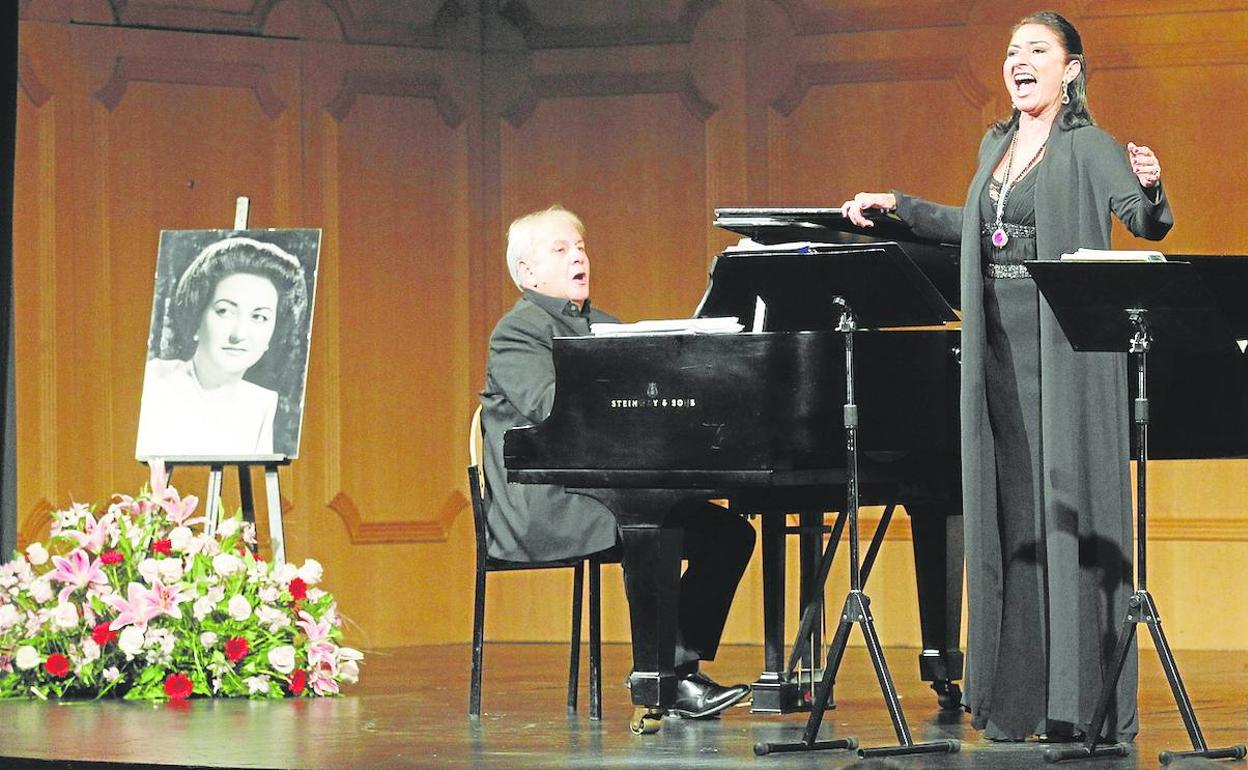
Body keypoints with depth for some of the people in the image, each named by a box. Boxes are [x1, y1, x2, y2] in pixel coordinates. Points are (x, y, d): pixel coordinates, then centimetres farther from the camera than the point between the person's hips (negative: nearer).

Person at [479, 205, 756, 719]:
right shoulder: (517, 333, -3)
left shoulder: (601, 327, 23)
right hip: (544, 505, -8)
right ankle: (671, 675, -32)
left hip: (605, 490, 9)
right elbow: (549, 405, -22)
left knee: (730, 532, -6)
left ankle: (684, 663, -13)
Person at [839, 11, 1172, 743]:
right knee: (1009, 512, 6)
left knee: (1070, 507, -6)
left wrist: (1150, 188, -35)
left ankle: (1084, 699, -4)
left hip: (1064, 351, -7)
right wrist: (895, 205, 28)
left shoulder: (1090, 148, -5)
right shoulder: (996, 145, 15)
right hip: (1000, 351, 7)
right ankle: (1018, 692, 10)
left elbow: (1150, 227, -15)